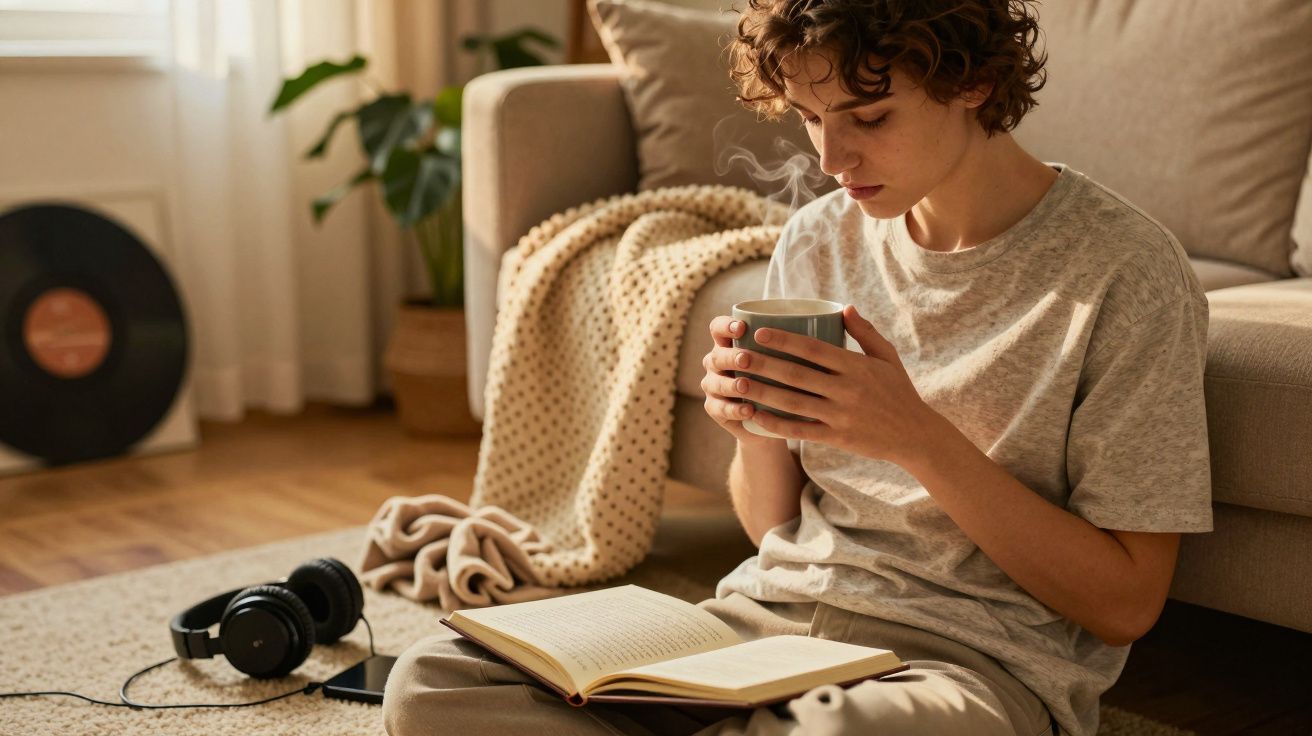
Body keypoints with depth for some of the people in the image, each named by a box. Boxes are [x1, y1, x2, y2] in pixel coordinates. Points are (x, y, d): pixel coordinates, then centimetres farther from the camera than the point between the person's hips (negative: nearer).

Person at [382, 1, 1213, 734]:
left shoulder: (1122, 270, -8)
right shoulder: (818, 238, 7)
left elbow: (1124, 605, -8)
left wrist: (921, 439, -18)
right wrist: (754, 427, -9)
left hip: (973, 658, -5)